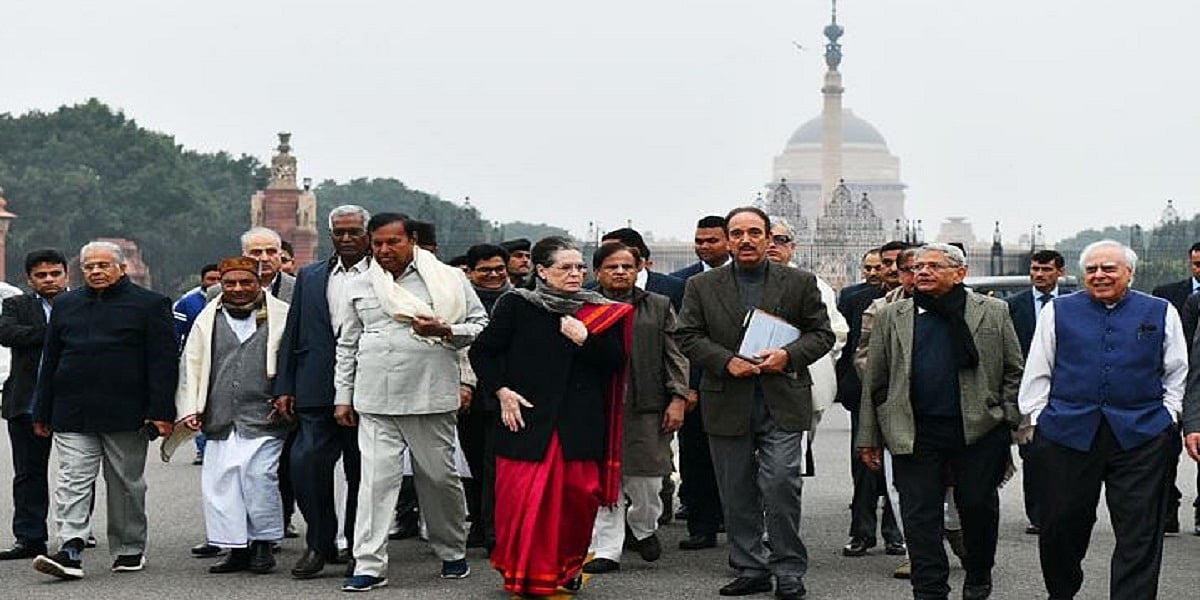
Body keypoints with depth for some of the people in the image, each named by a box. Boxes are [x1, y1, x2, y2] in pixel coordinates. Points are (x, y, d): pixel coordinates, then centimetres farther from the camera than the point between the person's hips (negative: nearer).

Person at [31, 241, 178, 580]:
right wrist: (42, 413, 11)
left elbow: (164, 362, -4)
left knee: (126, 483, 7)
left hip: (126, 415, -3)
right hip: (72, 417, 3)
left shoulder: (150, 305, 0)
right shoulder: (65, 305, 13)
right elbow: (50, 361, 16)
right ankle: (71, 552, -13)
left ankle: (129, 550, 19)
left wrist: (161, 412, -12)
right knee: (73, 481, -7)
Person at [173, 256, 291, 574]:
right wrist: (189, 408, 6)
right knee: (220, 480, 1)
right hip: (221, 418, 4)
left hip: (263, 417, -4)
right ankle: (238, 548, 10)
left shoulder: (281, 316, 2)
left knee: (260, 477, -11)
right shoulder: (208, 319, 13)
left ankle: (264, 544, 5)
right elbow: (191, 365, 14)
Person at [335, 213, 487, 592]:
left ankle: (452, 553, 25)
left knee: (440, 478, 7)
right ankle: (369, 565, -3)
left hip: (431, 398, -2)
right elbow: (348, 346, 17)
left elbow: (482, 326, 5)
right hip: (375, 403, 2)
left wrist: (444, 331, -12)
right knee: (376, 481, -5)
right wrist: (342, 397, 13)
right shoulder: (360, 287, 12)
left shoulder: (447, 280, 3)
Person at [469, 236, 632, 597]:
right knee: (522, 498, -5)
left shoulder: (599, 312, 10)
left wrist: (585, 340, -10)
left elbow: (615, 363, 5)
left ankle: (566, 568, 19)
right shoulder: (516, 306, 2)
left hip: (580, 424, 2)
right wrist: (501, 391, -5)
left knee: (577, 496, 0)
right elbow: (481, 352, 6)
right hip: (527, 417, -2)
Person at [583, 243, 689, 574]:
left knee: (645, 478, 4)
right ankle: (607, 551, 4)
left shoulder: (659, 307, 10)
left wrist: (678, 398, -1)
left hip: (646, 408, 1)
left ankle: (643, 529, 32)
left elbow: (675, 356, 8)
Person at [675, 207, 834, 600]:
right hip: (728, 404, 2)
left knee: (780, 486, -10)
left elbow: (822, 333, 6)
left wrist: (789, 355, -12)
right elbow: (688, 337, 3)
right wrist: (726, 361, -12)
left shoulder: (800, 283, 7)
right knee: (737, 494, 7)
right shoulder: (701, 287, 8)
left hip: (783, 404, -2)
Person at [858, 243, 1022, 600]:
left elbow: (1014, 372, 7)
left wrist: (1009, 421, -3)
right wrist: (869, 438, 6)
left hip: (979, 431, 0)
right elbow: (875, 383, 9)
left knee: (979, 507, 9)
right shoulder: (890, 318, 8)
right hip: (915, 434, 1)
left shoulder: (993, 313, 5)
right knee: (920, 517, -1)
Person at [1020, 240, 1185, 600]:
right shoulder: (1058, 312, 9)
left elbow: (1177, 374, 14)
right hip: (1068, 432, 1)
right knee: (1062, 525, 7)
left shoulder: (1161, 313, 9)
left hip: (1141, 434, 0)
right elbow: (1037, 374, 12)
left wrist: (1168, 417, 5)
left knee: (1140, 532, -3)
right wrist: (1038, 418, 6)